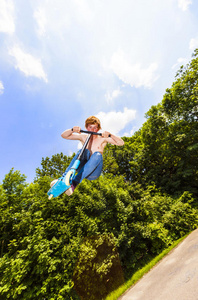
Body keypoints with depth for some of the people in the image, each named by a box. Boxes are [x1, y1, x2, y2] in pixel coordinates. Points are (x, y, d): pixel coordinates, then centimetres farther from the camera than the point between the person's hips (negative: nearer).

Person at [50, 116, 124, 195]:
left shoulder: (102, 138, 8)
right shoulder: (83, 137, 13)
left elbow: (121, 143, -2)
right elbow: (63, 135, 11)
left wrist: (110, 135, -19)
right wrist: (72, 130, -9)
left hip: (94, 172, -1)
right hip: (82, 169, 1)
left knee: (98, 154, -32)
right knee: (84, 151, -26)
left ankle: (74, 183, -44)